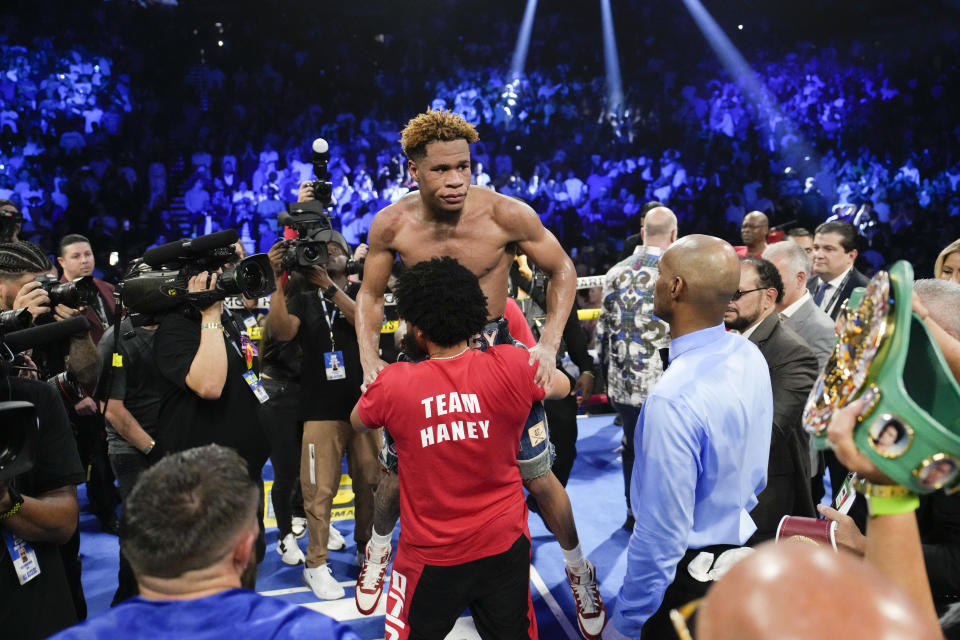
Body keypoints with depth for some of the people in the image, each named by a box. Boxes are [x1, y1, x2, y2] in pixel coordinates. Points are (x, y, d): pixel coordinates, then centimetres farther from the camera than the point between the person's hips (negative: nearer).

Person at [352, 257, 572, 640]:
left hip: (430, 554, -1)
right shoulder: (512, 366, -16)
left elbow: (358, 421, 6)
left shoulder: (393, 383, -18)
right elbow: (562, 386, 8)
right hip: (505, 544, 2)